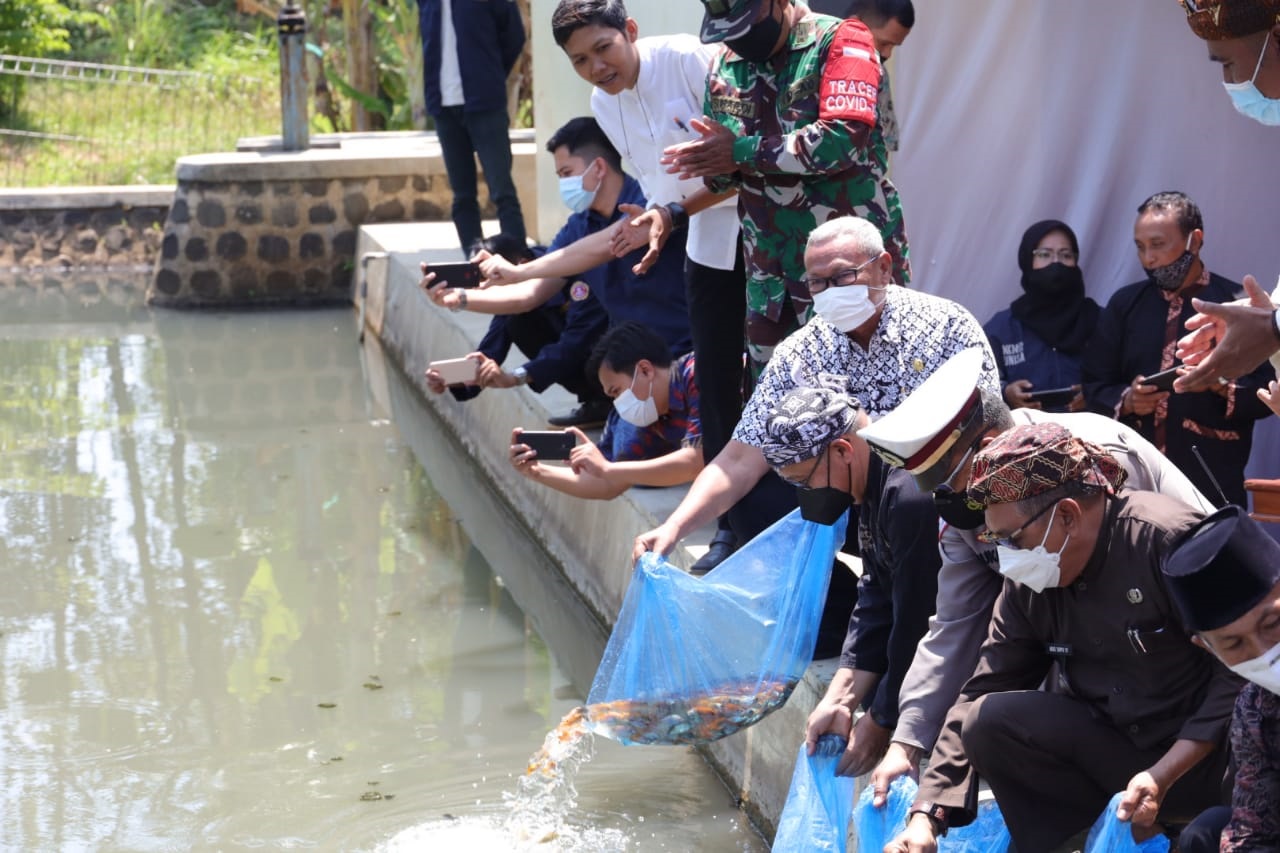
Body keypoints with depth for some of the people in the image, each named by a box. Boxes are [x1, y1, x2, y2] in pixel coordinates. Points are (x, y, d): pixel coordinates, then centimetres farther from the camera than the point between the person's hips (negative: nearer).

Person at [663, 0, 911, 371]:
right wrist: (710, 161, -11)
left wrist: (742, 153, -16)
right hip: (772, 267, 6)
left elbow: (844, 139, -22)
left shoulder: (839, 41, -8)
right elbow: (720, 170, 15)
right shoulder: (725, 68, 11)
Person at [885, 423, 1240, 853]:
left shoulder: (1168, 540, -20)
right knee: (988, 720, -16)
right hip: (1114, 743, 6)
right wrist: (926, 817, -7)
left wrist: (1163, 774, -24)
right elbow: (983, 694, 2)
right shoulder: (1028, 582, 0)